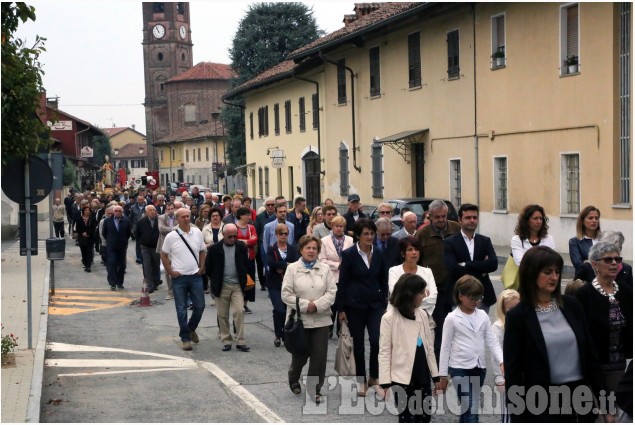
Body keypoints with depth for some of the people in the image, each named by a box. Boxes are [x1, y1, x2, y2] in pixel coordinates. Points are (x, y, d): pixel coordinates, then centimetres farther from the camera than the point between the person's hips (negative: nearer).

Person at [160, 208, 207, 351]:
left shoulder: (197, 233, 1)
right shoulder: (171, 236, -6)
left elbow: (202, 251, 13)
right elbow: (163, 255, 3)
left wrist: (202, 268, 4)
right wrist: (170, 272, -3)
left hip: (195, 276, 3)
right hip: (179, 277, -3)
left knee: (199, 306, 6)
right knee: (181, 310, 3)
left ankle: (191, 329, 32)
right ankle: (185, 338, 14)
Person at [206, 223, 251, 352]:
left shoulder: (241, 247, 1)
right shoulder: (214, 248, -5)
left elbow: (245, 264, 11)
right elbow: (208, 267, 4)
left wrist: (243, 280, 6)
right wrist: (214, 281, 6)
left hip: (237, 285, 0)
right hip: (222, 287, 0)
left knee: (239, 311, -9)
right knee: (222, 315, 5)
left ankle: (240, 341, -4)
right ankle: (226, 341, 17)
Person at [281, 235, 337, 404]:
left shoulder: (325, 269, 6)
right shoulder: (292, 269, 0)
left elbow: (332, 292, 0)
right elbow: (286, 294, -6)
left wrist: (317, 305, -14)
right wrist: (305, 305, -14)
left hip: (321, 319, 2)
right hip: (300, 320, -2)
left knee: (319, 356, -2)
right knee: (300, 355, 9)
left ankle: (315, 389, 10)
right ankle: (294, 379, 39)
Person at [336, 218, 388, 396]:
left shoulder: (379, 254, 3)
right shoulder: (349, 254, -6)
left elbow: (384, 281, 10)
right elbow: (342, 283, -4)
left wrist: (385, 305, 7)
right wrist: (341, 309, -5)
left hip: (375, 304, 2)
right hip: (355, 305, -2)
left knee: (377, 341, -11)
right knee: (358, 344, 5)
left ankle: (374, 376, 10)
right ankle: (362, 380, 19)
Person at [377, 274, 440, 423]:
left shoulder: (422, 314, 4)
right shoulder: (390, 318, -12)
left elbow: (429, 347, 10)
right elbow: (384, 352, -11)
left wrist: (435, 375, 11)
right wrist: (385, 383, -14)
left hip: (423, 377, 5)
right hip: (403, 378, -5)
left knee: (424, 418, 11)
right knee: (407, 419, 3)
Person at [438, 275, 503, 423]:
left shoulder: (483, 315, 4)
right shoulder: (452, 318, -7)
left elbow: (492, 341, 3)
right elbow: (445, 347, -3)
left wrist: (502, 361, -13)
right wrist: (443, 375, -3)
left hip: (479, 368, 5)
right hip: (459, 369, -5)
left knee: (469, 408, 14)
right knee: (471, 411, -9)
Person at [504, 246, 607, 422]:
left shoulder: (572, 305, 5)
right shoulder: (518, 316, -7)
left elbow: (589, 352, 10)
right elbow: (512, 370, -7)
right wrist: (518, 418, -10)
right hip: (541, 402, -4)